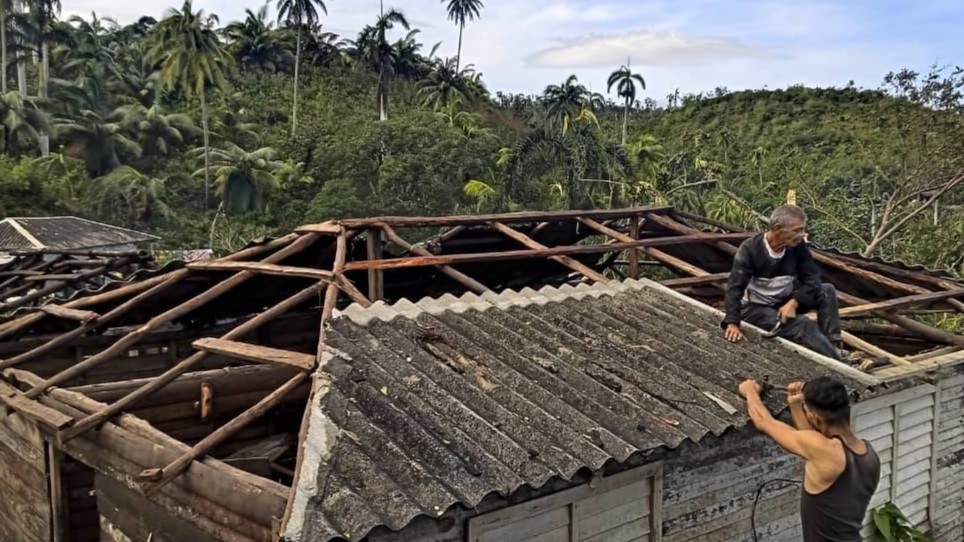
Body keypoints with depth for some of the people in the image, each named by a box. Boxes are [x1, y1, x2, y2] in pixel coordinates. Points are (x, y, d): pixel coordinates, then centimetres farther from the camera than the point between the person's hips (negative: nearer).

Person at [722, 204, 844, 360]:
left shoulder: (797, 246, -8)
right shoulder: (750, 249, -22)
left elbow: (812, 279, -9)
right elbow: (735, 288, -28)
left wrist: (793, 302, -27)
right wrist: (732, 323, -40)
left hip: (786, 301, 6)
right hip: (756, 307, -6)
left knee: (827, 291, -13)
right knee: (802, 325, -28)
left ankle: (832, 346, -14)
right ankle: (836, 360, -16)